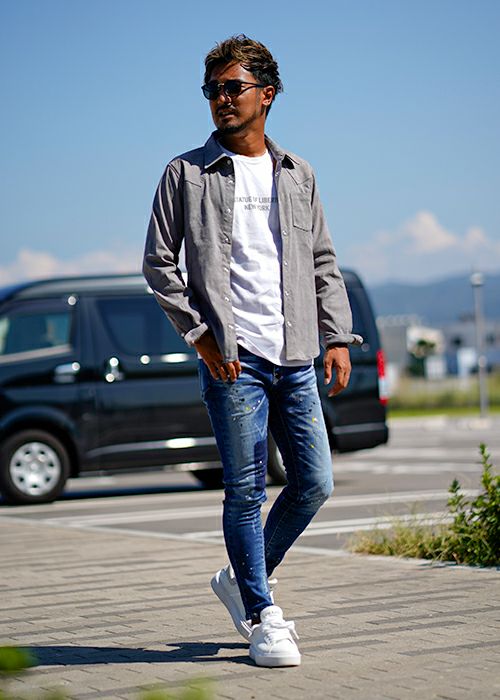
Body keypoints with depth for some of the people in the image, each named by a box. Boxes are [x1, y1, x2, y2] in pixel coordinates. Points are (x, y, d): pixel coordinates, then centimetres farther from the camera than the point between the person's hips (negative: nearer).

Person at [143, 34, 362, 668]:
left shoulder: (297, 175, 15)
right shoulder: (187, 172, 4)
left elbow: (323, 263, 17)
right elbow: (159, 262, 2)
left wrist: (336, 337, 5)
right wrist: (199, 332, -8)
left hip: (295, 359, 4)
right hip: (233, 358, -4)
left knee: (315, 483, 4)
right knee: (247, 490, -3)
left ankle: (244, 578, 25)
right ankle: (261, 617, 9)